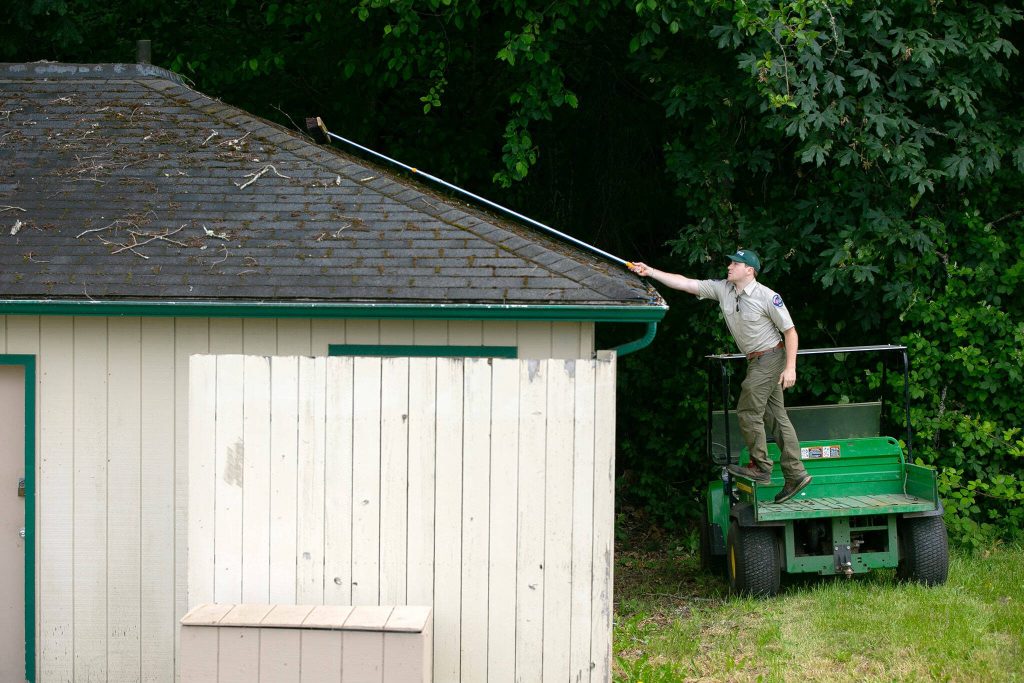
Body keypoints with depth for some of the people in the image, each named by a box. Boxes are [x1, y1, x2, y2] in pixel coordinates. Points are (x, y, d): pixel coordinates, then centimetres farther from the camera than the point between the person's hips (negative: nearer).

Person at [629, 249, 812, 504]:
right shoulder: (722, 289, 1)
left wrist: (790, 367, -18)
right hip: (755, 360, 8)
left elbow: (790, 331, -12)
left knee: (748, 411, -9)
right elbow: (685, 283, -1)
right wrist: (650, 272, -9)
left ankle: (760, 467, 0)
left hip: (770, 356, -8)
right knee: (775, 417, 7)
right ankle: (795, 474, 8)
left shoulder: (767, 297, -16)